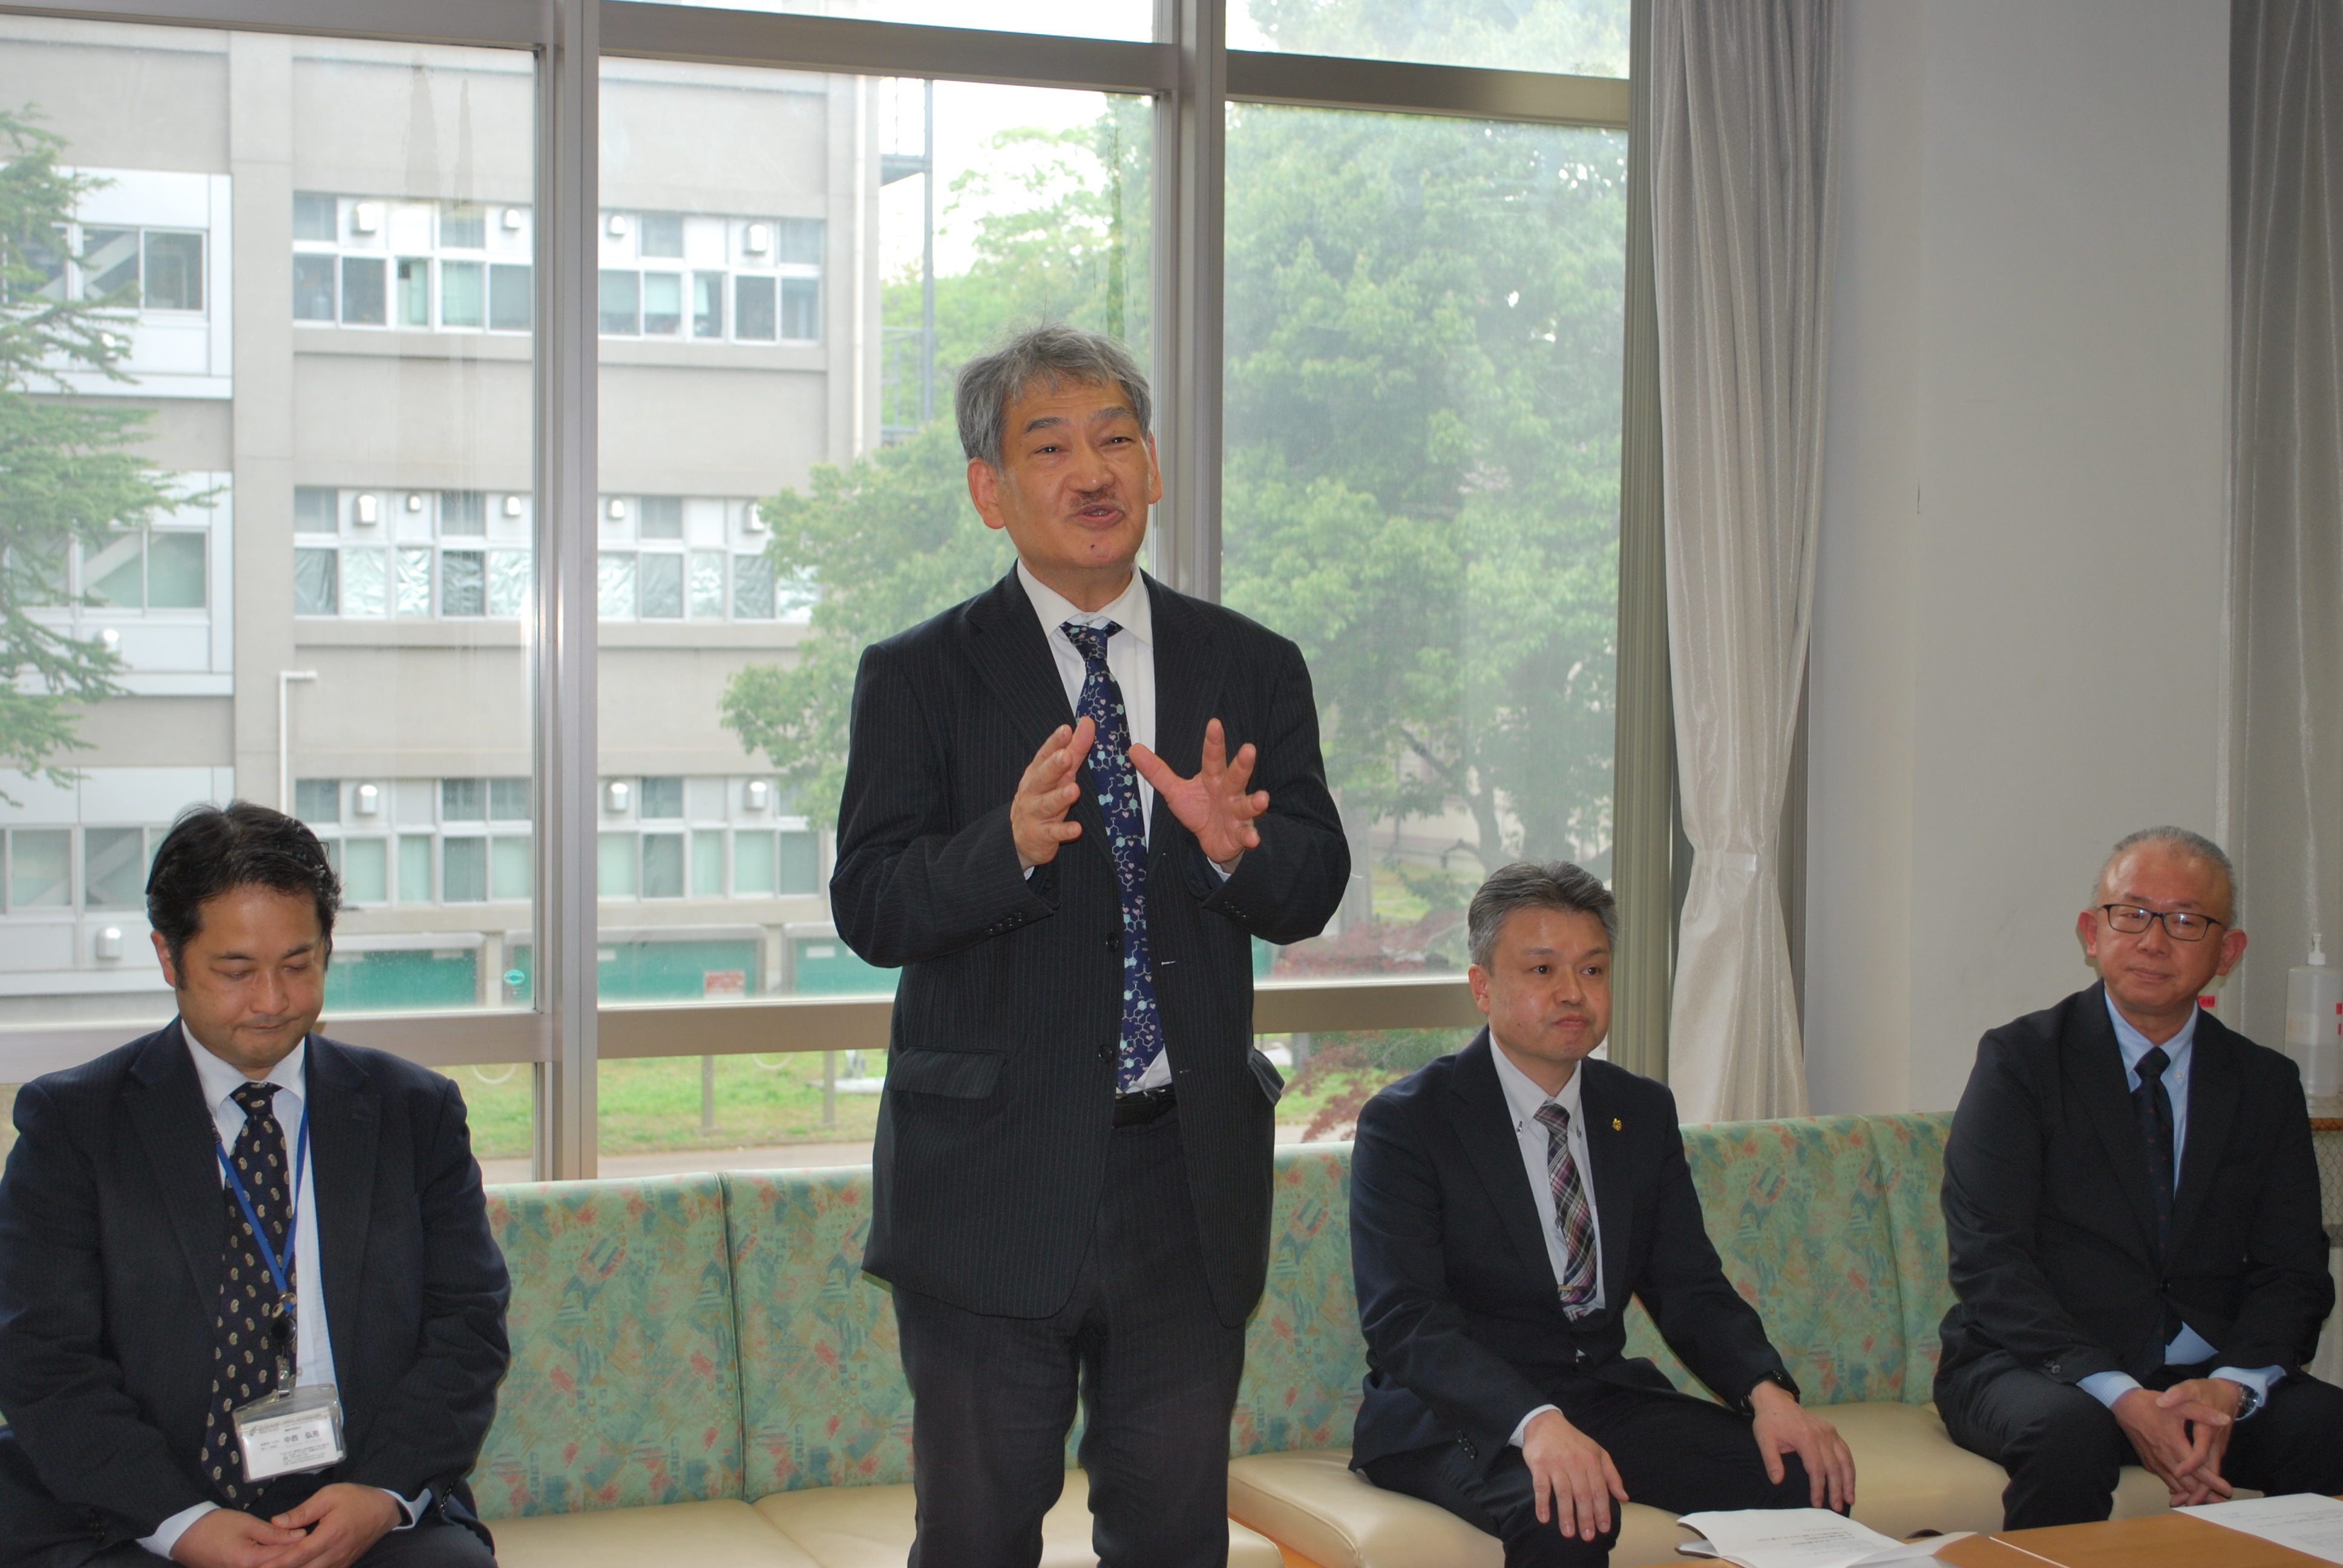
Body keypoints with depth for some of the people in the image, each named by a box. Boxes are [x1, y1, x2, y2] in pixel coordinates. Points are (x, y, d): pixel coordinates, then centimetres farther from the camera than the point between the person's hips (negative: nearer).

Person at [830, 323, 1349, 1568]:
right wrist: (1010, 845, -29)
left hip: (1189, 1172, 3)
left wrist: (1234, 845, -23)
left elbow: (1311, 892, 0)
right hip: (995, 1174, -2)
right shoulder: (918, 678, 0)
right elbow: (869, 906, -10)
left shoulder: (1254, 670, 8)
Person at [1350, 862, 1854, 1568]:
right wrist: (1535, 1424, -35)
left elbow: (1690, 1288, 9)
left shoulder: (1644, 1112, 12)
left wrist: (1766, 1391, -13)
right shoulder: (1406, 1122, -8)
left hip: (1605, 1393, 6)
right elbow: (1402, 1318, -19)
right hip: (1460, 1415, -5)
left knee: (1807, 1478, -17)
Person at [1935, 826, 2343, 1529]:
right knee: (2071, 1432, -36)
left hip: (2209, 1374, 3)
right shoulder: (2019, 1060, -2)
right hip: (2036, 1367, -3)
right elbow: (1989, 1261, -11)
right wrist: (2121, 1397, -23)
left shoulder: (2267, 1085, 11)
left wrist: (2229, 1387, -16)